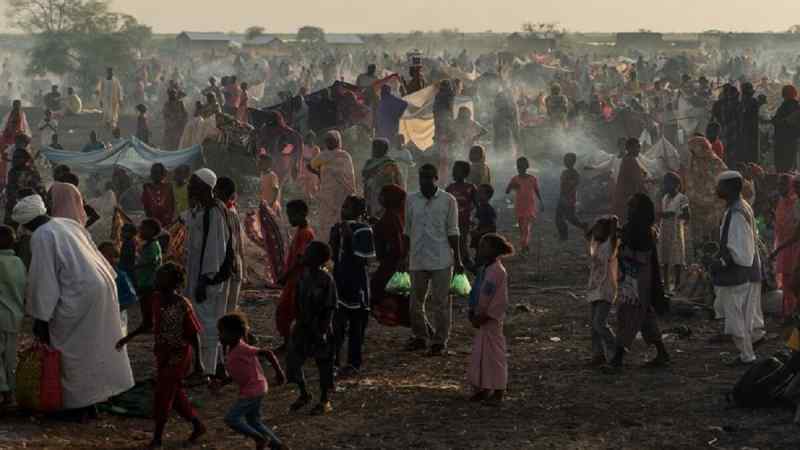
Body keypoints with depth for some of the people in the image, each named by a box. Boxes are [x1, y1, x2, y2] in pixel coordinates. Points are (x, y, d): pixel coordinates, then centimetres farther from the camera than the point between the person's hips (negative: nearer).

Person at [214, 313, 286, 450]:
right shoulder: (230, 351, 6)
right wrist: (221, 384, 2)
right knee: (253, 422, 16)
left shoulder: (242, 349, -22)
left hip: (254, 390, -9)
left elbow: (267, 353, -23)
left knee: (231, 418, -8)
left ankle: (260, 438, 0)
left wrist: (279, 372, -21)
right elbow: (236, 375, 15)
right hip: (248, 391, 9)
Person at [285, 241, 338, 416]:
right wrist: (299, 321, 9)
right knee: (293, 359, 5)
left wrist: (323, 330, -16)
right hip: (304, 326, 6)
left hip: (320, 327, -6)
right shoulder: (303, 276, 3)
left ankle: (325, 401, 16)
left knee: (323, 363, 3)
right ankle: (304, 395, 24)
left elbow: (330, 307, -13)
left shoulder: (326, 280, -15)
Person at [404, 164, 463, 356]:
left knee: (441, 303, 0)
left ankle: (440, 342, 7)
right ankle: (419, 337, 26)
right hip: (417, 260, 4)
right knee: (416, 301, 11)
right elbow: (408, 231, 11)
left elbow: (452, 232, -1)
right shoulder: (411, 200, 6)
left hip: (441, 260, -3)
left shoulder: (448, 200, -3)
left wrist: (457, 259, -3)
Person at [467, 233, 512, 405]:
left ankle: (498, 392, 4)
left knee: (494, 353, -3)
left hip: (492, 320, -10)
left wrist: (483, 317, -18)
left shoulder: (497, 271, -18)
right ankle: (484, 389, 22)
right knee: (480, 353, 13)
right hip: (482, 319, 10)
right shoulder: (486, 269, 11)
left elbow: (499, 301, -20)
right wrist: (473, 313, 8)